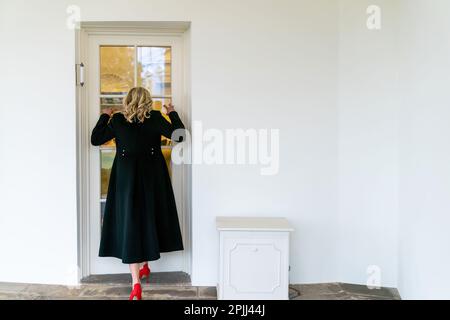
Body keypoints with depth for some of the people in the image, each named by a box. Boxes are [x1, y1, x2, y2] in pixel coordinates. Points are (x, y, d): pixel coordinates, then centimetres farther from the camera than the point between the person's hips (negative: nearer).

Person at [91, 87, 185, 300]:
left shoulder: (117, 120, -2)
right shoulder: (155, 118, -4)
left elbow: (95, 139, 6)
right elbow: (178, 135, -4)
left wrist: (104, 117, 19)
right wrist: (172, 113, 10)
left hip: (126, 179, -1)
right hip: (152, 179, 1)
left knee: (130, 225, 0)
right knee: (148, 220, 18)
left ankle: (136, 282, -6)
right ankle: (144, 266, 35)